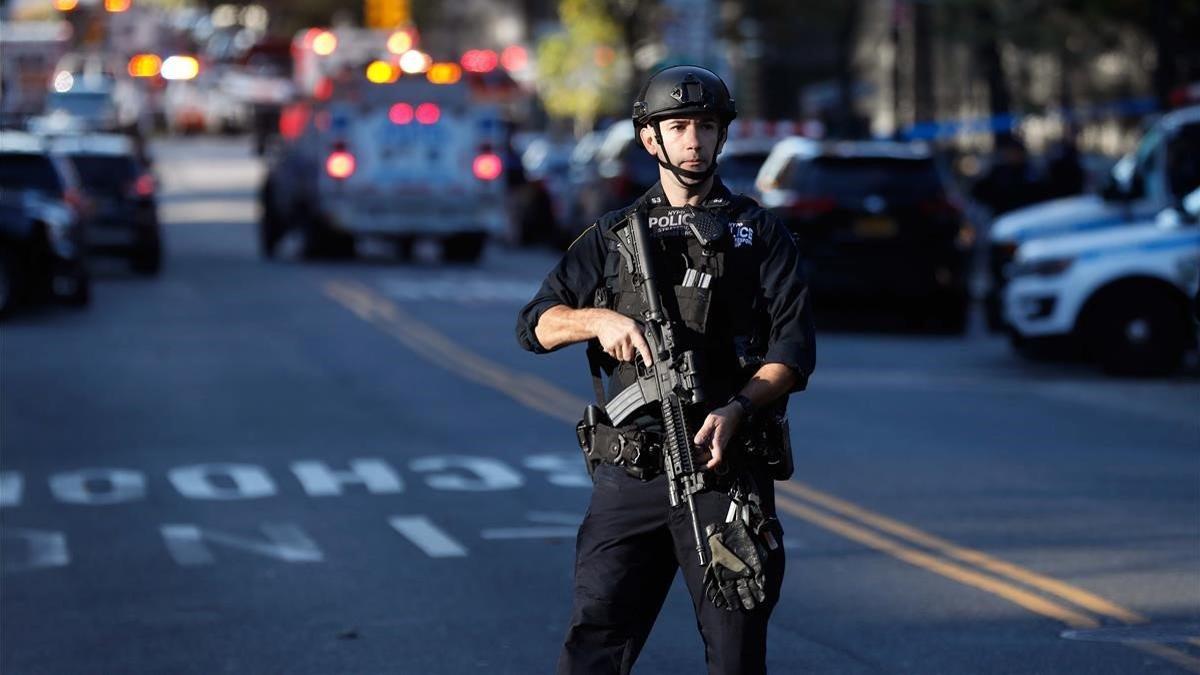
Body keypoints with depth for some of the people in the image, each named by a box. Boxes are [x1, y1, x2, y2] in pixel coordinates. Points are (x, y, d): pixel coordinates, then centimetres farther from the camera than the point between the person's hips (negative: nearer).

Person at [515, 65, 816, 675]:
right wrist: (599, 318, -12)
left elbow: (794, 348, 0)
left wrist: (737, 407, -17)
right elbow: (536, 326, 9)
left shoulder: (758, 233, 10)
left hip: (725, 471, -1)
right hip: (628, 476, 1)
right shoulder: (614, 236, 16)